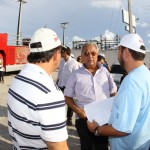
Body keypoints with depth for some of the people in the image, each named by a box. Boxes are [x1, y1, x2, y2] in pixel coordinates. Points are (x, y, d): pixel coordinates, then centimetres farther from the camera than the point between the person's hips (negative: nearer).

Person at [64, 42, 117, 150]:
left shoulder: (105, 72, 5)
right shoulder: (76, 75, -1)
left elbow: (113, 93, 12)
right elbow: (68, 97, 2)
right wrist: (78, 110, -13)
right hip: (84, 119, -1)